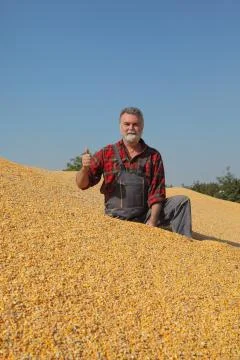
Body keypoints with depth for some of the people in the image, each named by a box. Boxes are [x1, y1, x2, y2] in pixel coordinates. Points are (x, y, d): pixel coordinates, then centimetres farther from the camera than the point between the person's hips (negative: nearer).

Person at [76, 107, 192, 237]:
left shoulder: (153, 156, 4)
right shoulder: (106, 153, 2)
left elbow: (157, 192, -1)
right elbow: (82, 184, 1)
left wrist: (152, 221, -16)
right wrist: (85, 168, -22)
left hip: (145, 216, 2)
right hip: (116, 219, -1)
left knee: (181, 201, -13)